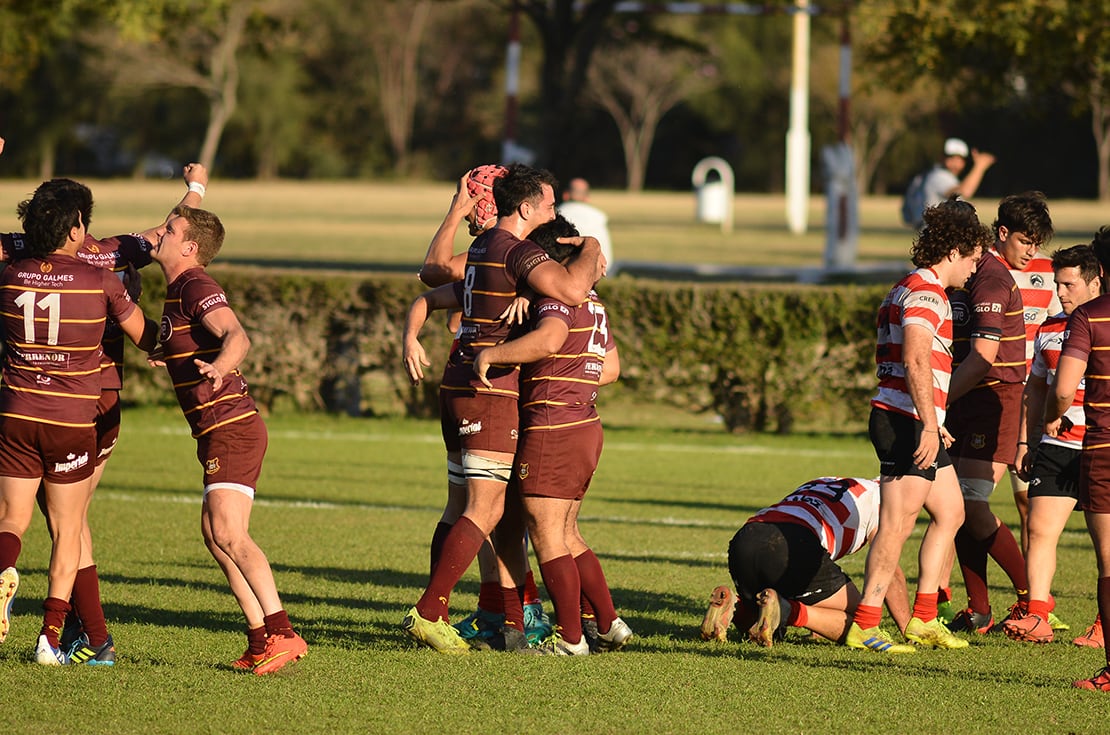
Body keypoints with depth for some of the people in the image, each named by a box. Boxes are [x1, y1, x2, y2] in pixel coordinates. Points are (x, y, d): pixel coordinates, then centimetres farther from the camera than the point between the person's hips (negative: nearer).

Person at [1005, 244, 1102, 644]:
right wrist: (1025, 442, 17)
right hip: (1056, 449, 4)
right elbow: (1035, 389, 22)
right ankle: (1037, 618, -8)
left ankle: (1104, 625, 12)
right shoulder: (1048, 330, 11)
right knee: (1039, 529, -7)